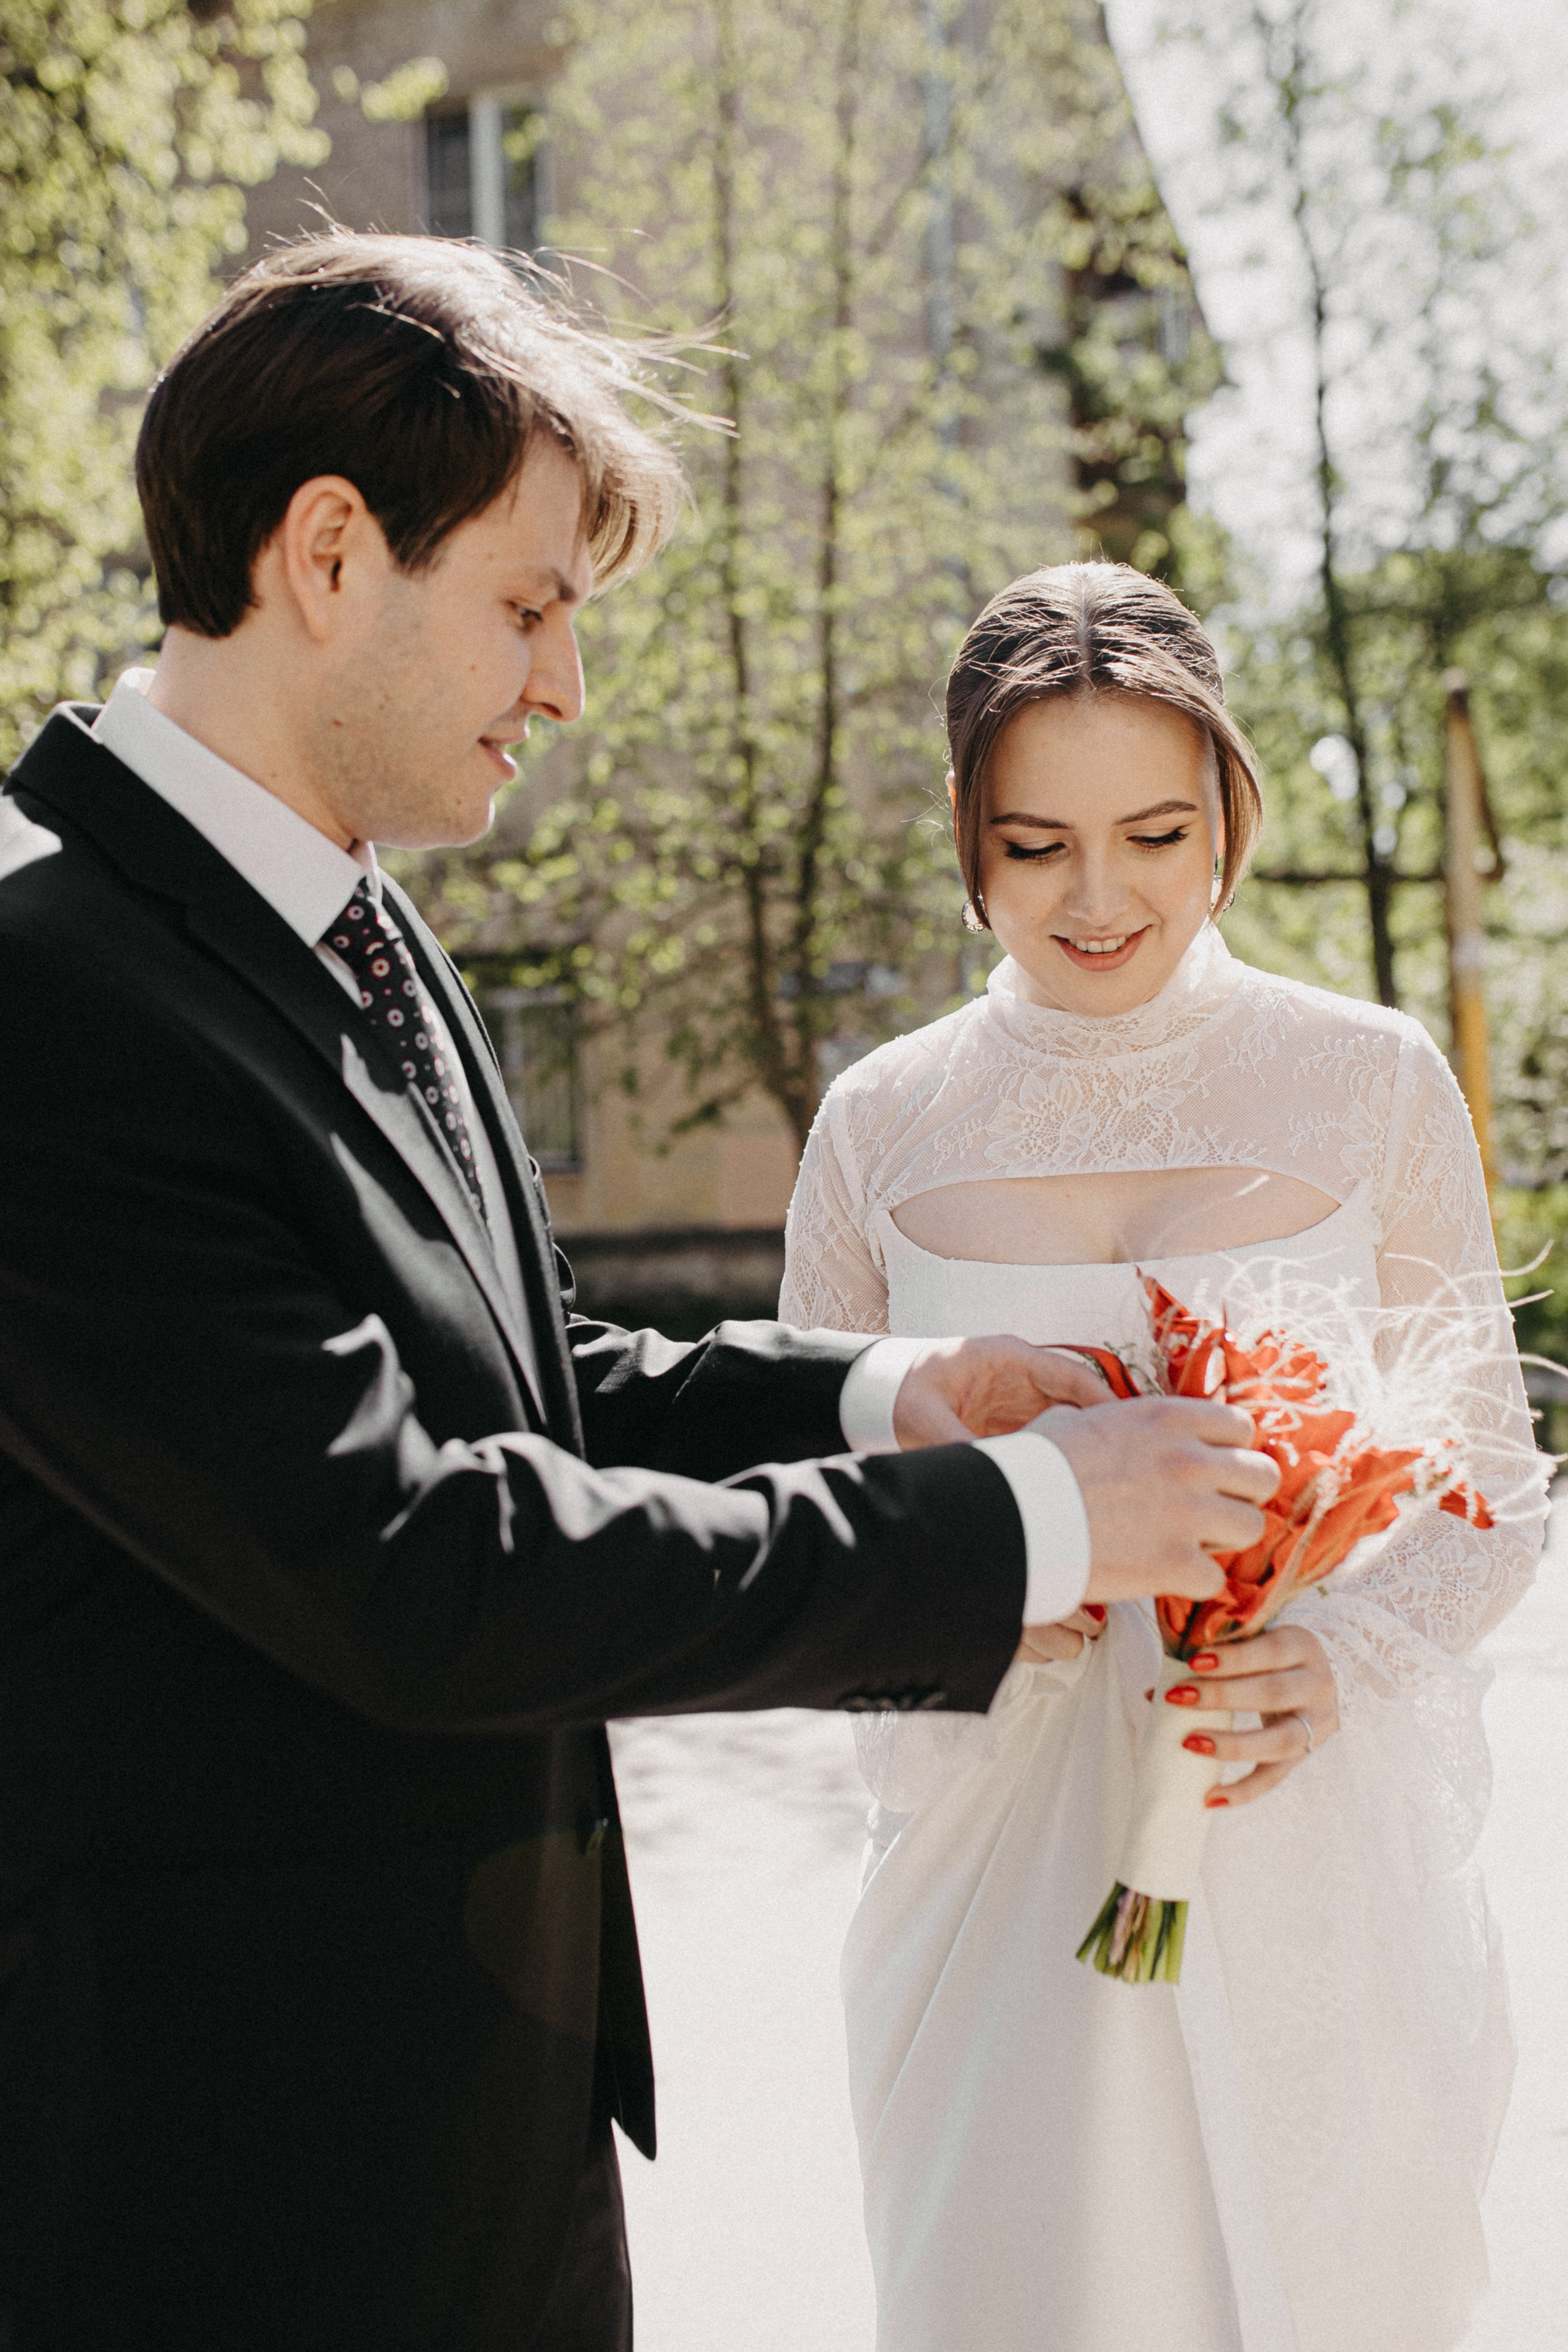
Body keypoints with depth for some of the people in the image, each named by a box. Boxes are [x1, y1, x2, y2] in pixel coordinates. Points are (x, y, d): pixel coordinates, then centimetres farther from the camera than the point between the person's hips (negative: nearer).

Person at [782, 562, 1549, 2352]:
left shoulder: (1373, 1085, -3)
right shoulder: (881, 1124, 0)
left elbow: (1487, 1485, 1)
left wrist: (1342, 1661, -18)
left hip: (1318, 1854, 0)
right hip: (995, 1851, 1)